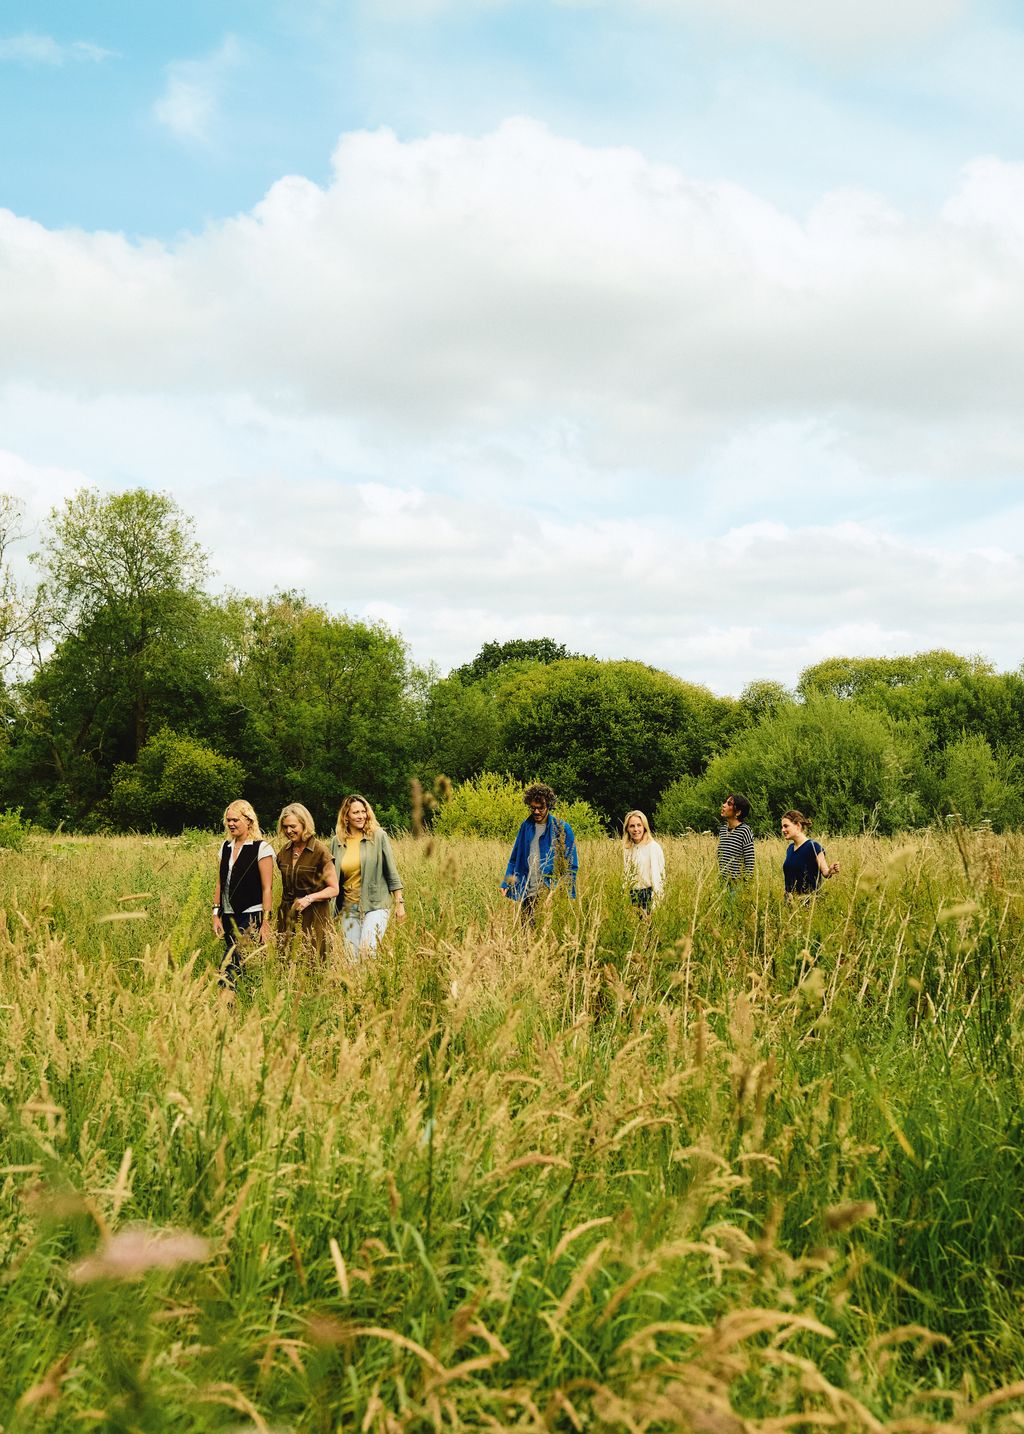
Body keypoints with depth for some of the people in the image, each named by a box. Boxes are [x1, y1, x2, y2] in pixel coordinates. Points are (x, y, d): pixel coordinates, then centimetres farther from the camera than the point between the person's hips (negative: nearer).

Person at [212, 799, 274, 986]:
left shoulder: (262, 848, -5)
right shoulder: (226, 847, 13)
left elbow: (267, 888, -8)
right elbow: (219, 884, 15)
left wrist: (266, 922, -12)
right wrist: (216, 915, 8)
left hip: (251, 917, -6)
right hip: (229, 917, 6)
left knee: (230, 966, -17)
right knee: (238, 966, 7)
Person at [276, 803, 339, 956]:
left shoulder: (319, 850, -7)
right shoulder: (284, 851, 9)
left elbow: (334, 889, -5)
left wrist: (309, 898, -17)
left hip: (314, 917, -5)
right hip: (287, 915, 5)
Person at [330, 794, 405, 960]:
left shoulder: (378, 835, -3)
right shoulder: (337, 841, 6)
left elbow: (391, 871, -1)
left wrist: (399, 903, -3)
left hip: (375, 905, -4)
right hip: (349, 907, 4)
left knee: (367, 952, -18)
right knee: (352, 956, 7)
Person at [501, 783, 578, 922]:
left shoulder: (562, 829, -3)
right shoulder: (526, 826, 9)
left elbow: (572, 865, -1)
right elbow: (515, 857, 14)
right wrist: (506, 885, 3)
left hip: (551, 895, -4)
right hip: (527, 894, 4)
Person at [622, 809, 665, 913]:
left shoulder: (653, 847, -9)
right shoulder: (628, 849, 11)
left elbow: (656, 873, -15)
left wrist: (656, 899, -22)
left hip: (648, 893, -6)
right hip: (633, 894, 6)